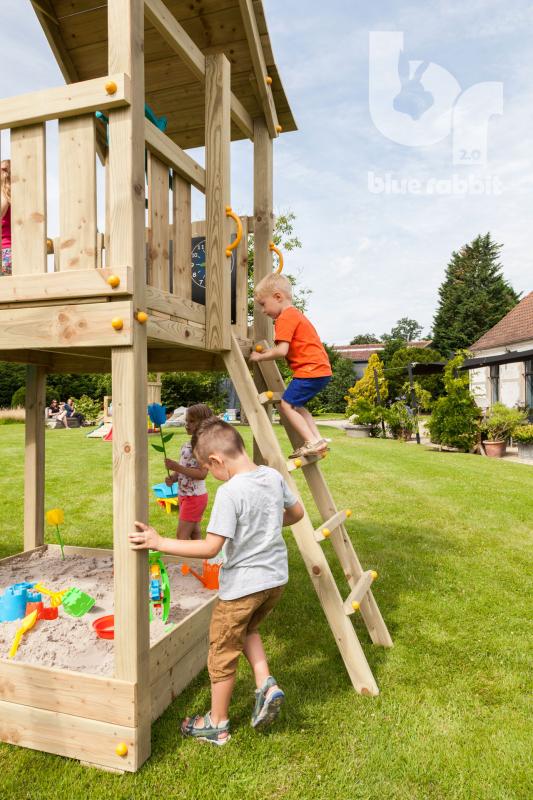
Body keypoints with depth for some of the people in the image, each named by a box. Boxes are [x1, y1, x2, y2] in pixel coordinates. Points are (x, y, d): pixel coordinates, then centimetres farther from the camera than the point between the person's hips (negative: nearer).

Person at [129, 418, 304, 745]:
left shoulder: (230, 492, -25)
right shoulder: (274, 476, -4)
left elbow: (210, 548, -26)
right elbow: (296, 512, 11)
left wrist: (159, 542, -25)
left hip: (242, 584, -7)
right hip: (276, 577, 7)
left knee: (224, 651, 15)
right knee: (248, 629, 32)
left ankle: (217, 724, 32)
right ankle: (266, 685, 19)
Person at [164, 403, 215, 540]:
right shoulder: (187, 445, 9)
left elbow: (201, 473, -26)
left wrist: (177, 467, -28)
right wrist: (173, 477, -4)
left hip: (195, 497, -9)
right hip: (184, 495, 9)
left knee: (182, 534, -6)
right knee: (194, 532, 16)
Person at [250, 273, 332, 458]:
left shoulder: (285, 318, -11)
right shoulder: (295, 314, 22)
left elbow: (282, 351, -21)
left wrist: (260, 357, -6)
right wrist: (267, 351, 14)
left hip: (310, 370, -10)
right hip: (321, 369, 10)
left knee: (286, 405, -6)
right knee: (295, 405, 17)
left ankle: (312, 442, -7)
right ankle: (318, 439, 15)